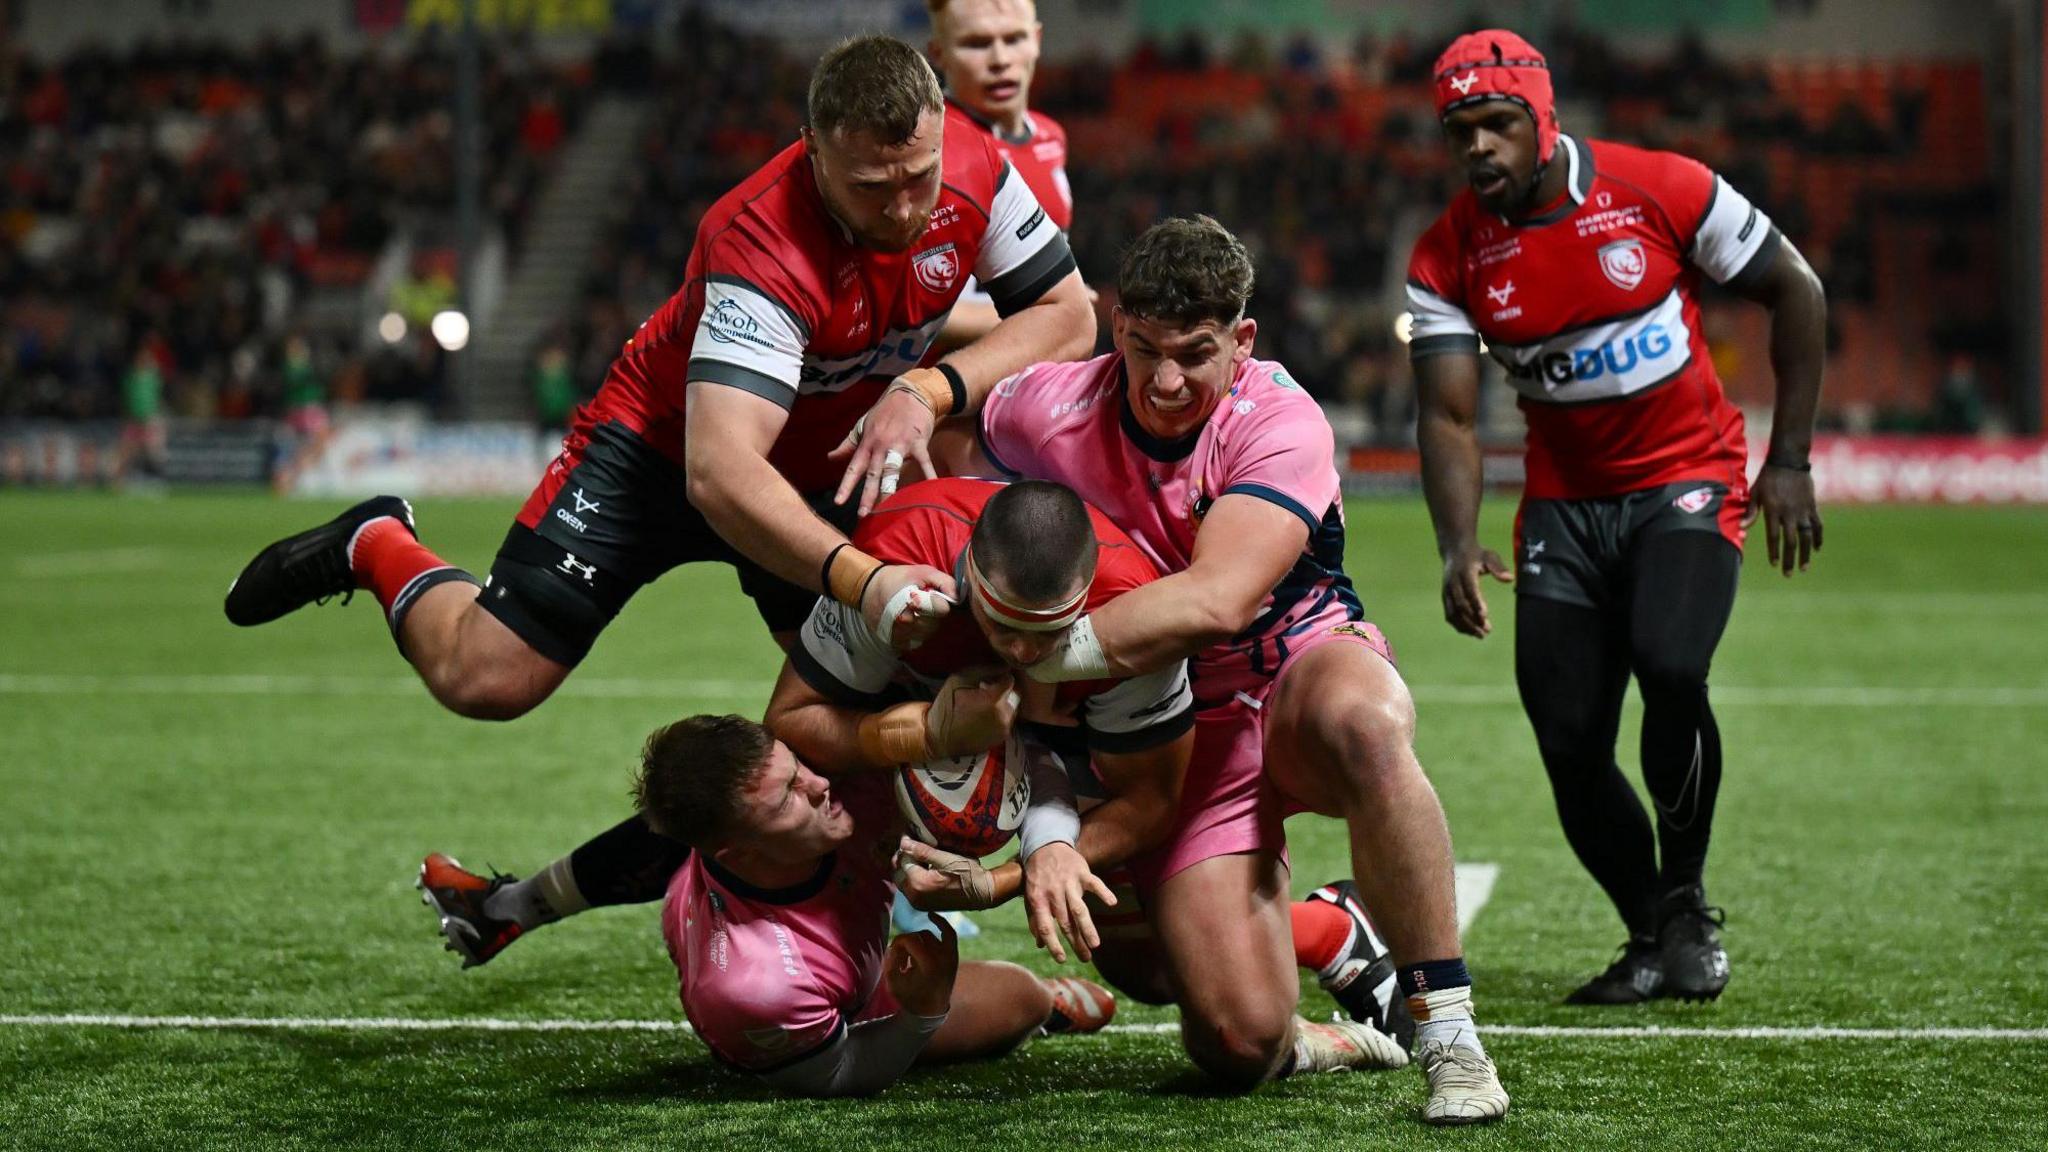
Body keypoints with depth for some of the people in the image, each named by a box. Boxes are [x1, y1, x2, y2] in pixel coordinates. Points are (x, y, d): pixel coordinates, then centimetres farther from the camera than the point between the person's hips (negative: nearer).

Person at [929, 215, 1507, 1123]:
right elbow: (952, 443, 15)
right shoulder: (1054, 408, -10)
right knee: (1240, 1043, -15)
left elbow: (1216, 602, -35)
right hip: (1178, 732, 2)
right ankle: (1323, 930, 25)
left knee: (1361, 722, -43)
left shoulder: (1281, 422, -21)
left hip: (1305, 669, -2)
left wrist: (1047, 650, -38)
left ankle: (1449, 1034, -29)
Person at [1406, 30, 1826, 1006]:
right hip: (1566, 504, 3)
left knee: (1669, 668, -28)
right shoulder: (1449, 257, -6)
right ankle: (1650, 940, 19)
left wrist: (1789, 462, -3)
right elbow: (1449, 417, -9)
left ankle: (1686, 903, -5)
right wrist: (1458, 548, -27)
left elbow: (1795, 293, -2)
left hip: (1686, 484, -3)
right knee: (1570, 745, -4)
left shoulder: (1663, 191, -14)